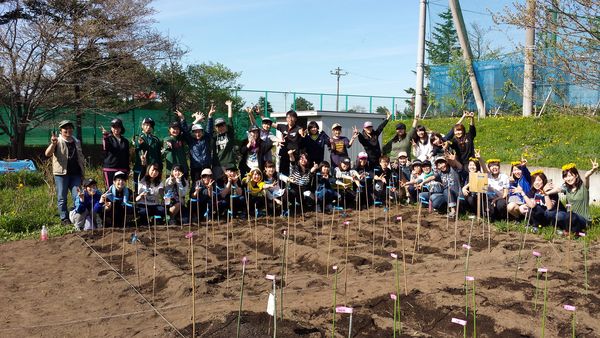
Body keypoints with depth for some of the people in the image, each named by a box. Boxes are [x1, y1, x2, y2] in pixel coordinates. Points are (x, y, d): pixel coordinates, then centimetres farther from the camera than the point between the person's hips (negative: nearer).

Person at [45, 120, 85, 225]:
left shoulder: (77, 142, 16)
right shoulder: (58, 142, 0)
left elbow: (81, 158, 23)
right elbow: (47, 154, -16)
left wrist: (82, 173, 18)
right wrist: (53, 144, -34)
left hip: (75, 173, 4)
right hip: (61, 174, -4)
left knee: (77, 196, 0)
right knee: (62, 198, 2)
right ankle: (64, 219, 10)